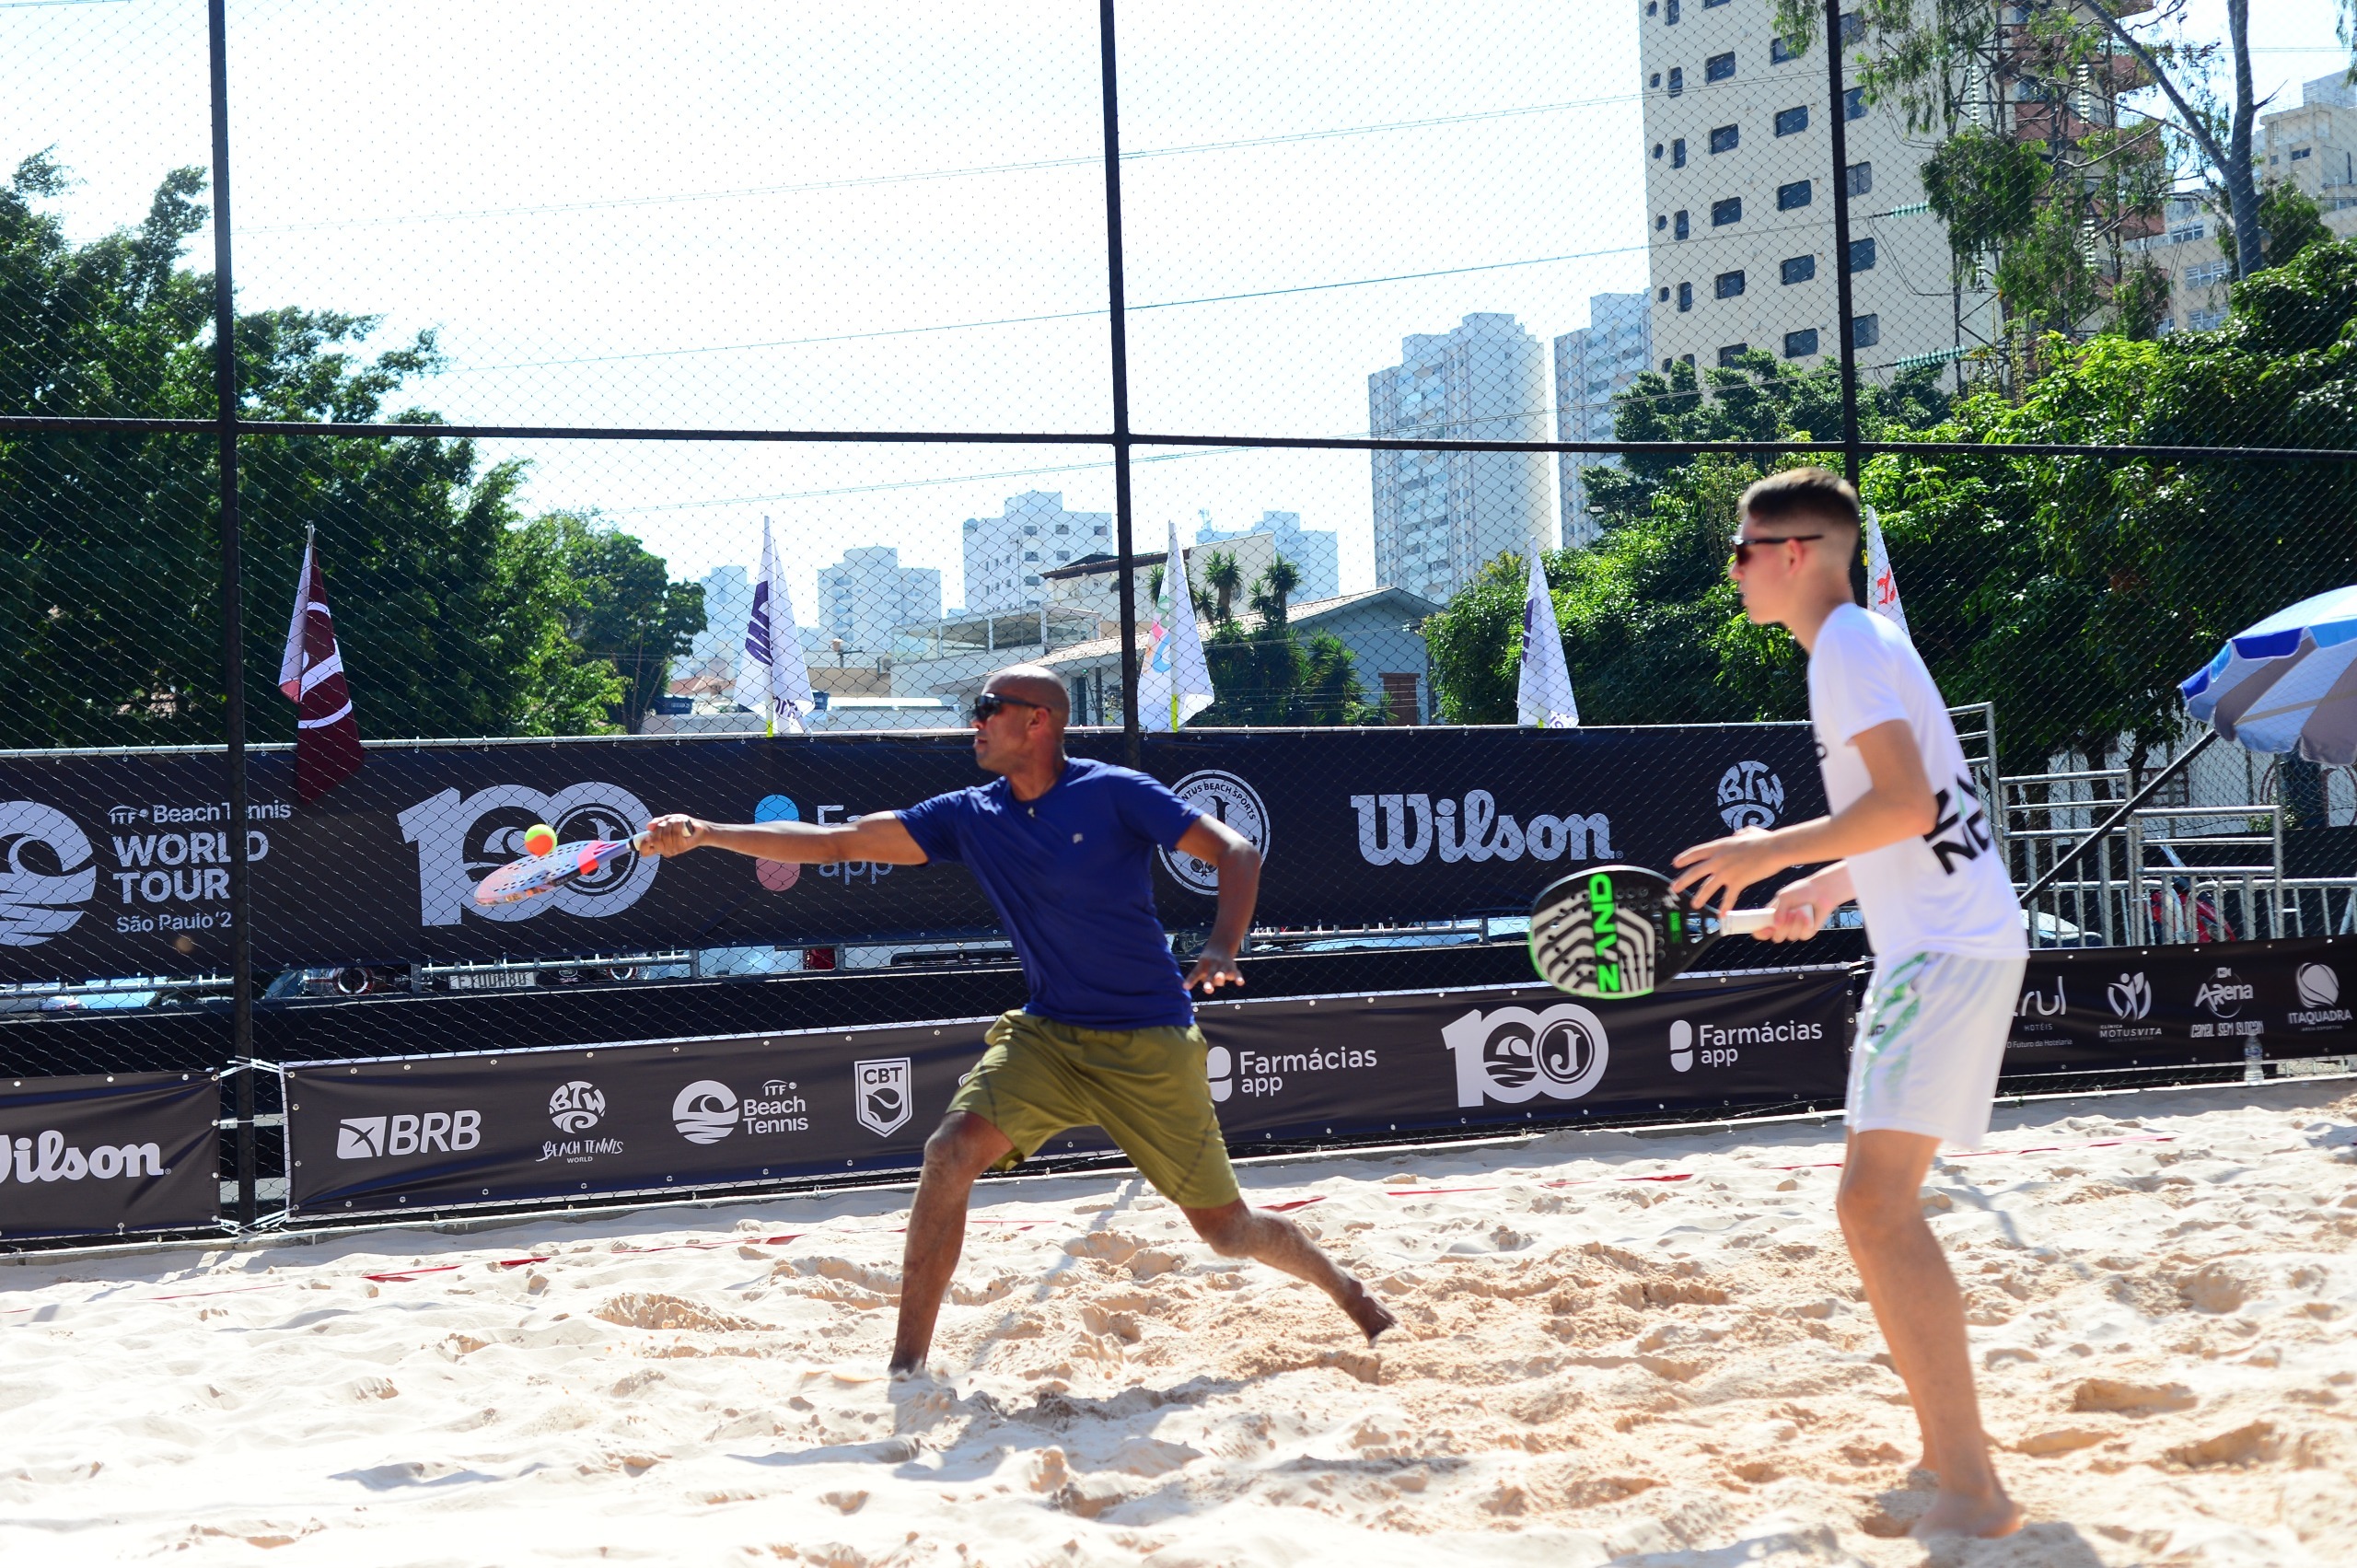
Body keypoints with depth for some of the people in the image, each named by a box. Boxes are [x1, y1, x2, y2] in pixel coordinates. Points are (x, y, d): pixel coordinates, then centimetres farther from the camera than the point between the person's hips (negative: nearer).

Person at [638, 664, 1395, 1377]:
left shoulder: (1112, 793, -10)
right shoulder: (971, 816, 2)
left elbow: (1237, 852, -11)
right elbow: (838, 841, 2)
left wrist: (1221, 950, -28)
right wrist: (706, 834, -5)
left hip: (1150, 1044, -4)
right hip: (1048, 1032, 4)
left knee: (1226, 1229, 3)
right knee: (951, 1151, -21)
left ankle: (1352, 1296, 32)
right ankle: (907, 1366, -14)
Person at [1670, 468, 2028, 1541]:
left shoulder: (1850, 647, -11)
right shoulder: (1857, 648, 20)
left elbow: (1908, 803, -23)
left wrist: (1776, 851, -15)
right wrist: (1829, 887, 21)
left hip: (1949, 950, -11)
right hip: (1928, 944, 11)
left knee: (1876, 1200, -18)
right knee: (1875, 1201, 14)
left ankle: (1973, 1493, -17)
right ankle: (1946, 1456, 21)